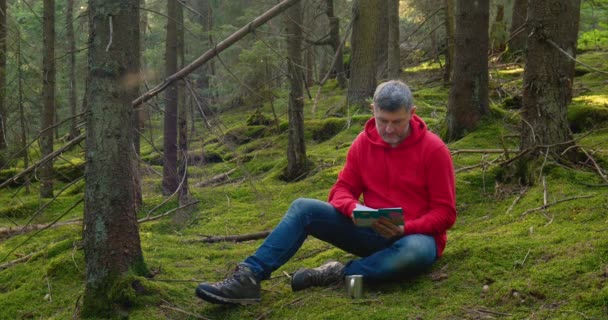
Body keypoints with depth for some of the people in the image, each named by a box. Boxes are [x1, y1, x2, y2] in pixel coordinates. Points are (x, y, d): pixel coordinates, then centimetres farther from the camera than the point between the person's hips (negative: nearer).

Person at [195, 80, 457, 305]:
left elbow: (445, 213, -10)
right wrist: (354, 209, -20)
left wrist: (404, 229, -25)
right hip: (374, 233, 4)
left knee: (416, 251, -42)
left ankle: (339, 273, -27)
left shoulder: (433, 149, -11)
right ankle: (249, 277, -27)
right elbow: (342, 190, 4)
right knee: (304, 208, -14)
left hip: (415, 235, -4)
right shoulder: (363, 143, 1)